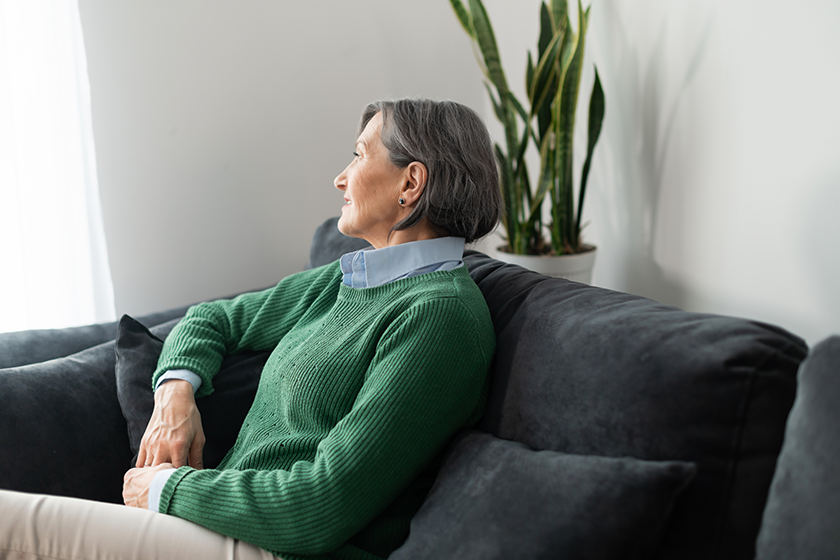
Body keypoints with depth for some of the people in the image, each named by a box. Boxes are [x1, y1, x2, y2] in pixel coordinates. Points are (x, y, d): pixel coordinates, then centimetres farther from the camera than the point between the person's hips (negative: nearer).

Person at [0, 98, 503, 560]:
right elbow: (215, 319, 26)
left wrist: (169, 488, -9)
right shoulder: (344, 279, 14)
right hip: (233, 520, 8)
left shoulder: (441, 312, -15)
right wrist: (175, 391, 4)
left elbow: (325, 507, -21)